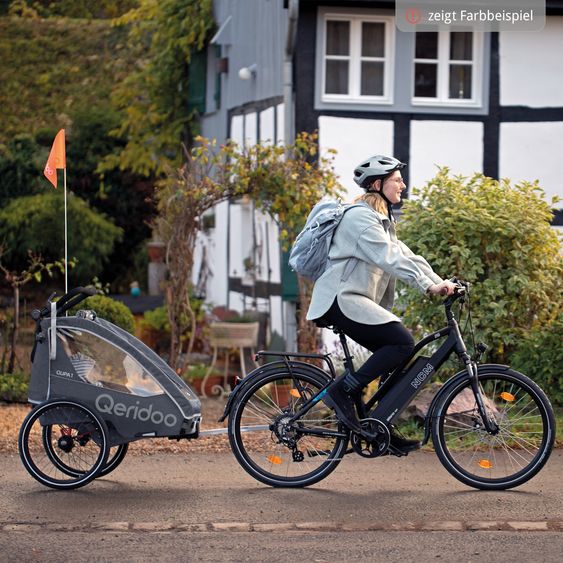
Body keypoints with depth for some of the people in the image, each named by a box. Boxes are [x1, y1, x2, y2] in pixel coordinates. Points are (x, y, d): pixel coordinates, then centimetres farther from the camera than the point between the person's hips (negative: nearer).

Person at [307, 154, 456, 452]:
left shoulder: (381, 220, 21)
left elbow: (405, 255, 14)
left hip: (357, 300, 10)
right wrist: (429, 285, -30)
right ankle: (342, 392, -17)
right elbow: (390, 258, -24)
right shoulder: (360, 217, -12)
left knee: (400, 360, 5)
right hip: (341, 299, -10)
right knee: (402, 342, -22)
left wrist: (440, 282, 1)